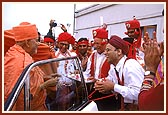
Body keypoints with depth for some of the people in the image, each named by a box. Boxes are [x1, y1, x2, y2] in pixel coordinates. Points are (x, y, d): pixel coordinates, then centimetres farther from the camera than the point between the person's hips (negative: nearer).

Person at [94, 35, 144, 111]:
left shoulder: (131, 66, -20)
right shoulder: (113, 67, 5)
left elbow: (138, 93, -27)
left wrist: (114, 87, -23)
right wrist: (101, 86, -6)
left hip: (135, 108, -7)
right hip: (123, 106, 7)